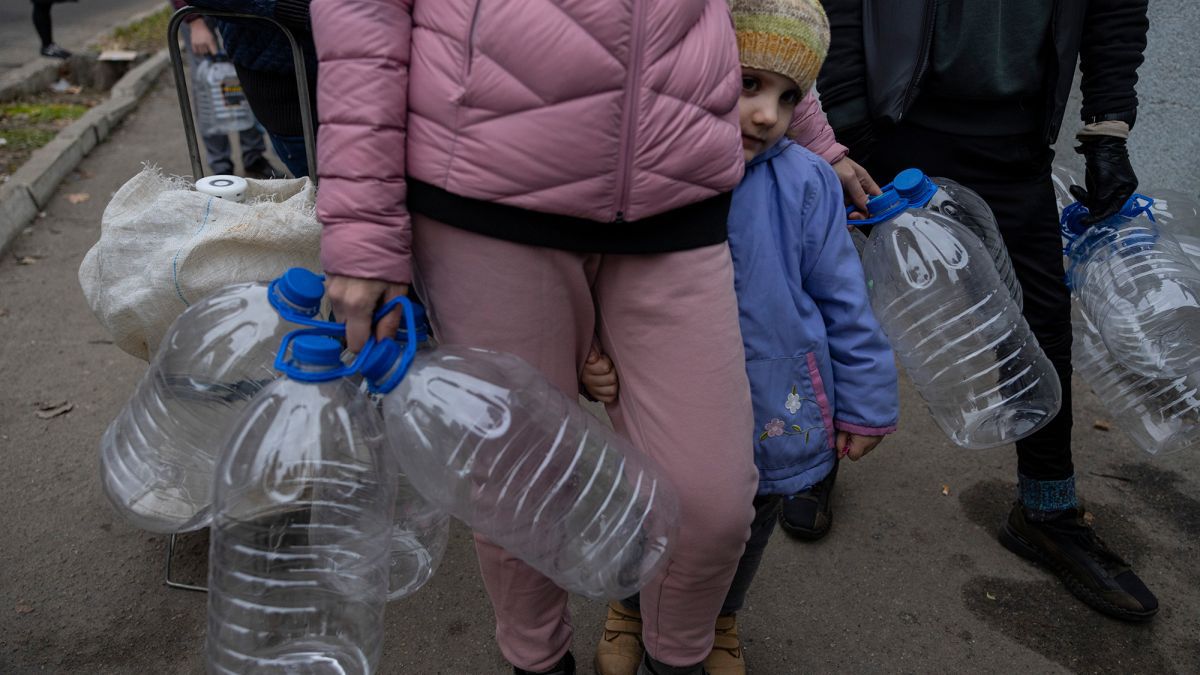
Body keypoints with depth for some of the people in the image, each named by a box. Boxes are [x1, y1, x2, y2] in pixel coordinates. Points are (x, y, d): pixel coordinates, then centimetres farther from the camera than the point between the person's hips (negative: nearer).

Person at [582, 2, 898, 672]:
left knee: (744, 536, 26)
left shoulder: (804, 183, -15)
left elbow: (843, 302, -6)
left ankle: (719, 619, 57)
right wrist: (591, 360, -22)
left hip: (775, 418, 1)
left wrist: (864, 404, -2)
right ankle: (631, 608, 55)